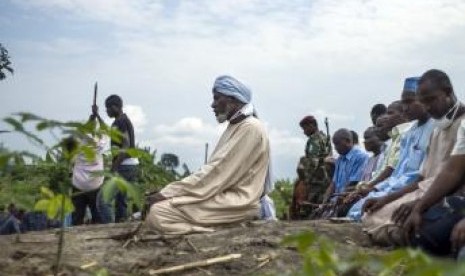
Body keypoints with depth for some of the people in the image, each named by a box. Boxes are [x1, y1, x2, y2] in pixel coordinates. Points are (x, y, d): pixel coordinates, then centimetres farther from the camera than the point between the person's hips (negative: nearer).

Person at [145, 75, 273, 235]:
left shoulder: (250, 127, -12)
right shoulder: (235, 127, 21)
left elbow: (217, 173, -19)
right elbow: (213, 170, 16)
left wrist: (168, 192, -16)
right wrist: (169, 192, 5)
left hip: (237, 202, -10)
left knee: (157, 214, -20)